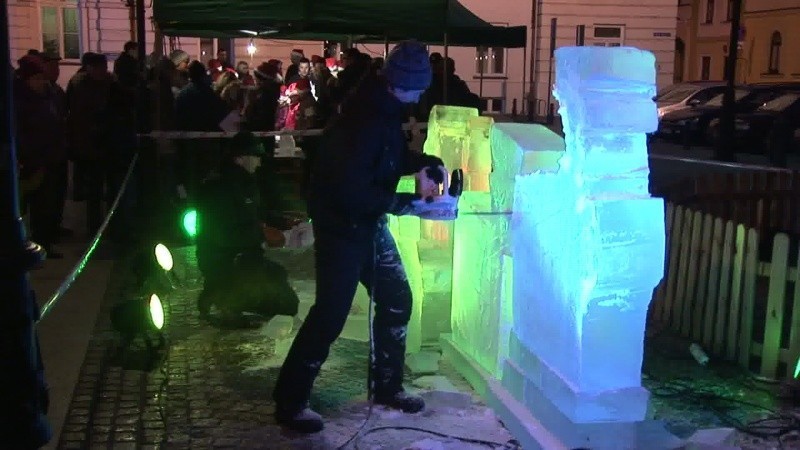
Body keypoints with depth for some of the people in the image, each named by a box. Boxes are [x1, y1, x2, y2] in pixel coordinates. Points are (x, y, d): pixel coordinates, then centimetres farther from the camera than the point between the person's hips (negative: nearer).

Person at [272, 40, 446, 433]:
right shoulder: (363, 120, -28)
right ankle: (289, 402, 10)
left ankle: (386, 385, 29)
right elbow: (350, 188, -31)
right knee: (331, 313, -4)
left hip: (369, 222, 9)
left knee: (397, 299, 13)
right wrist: (395, 203, -22)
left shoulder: (387, 110, 2)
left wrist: (426, 162, 0)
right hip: (342, 224, -9)